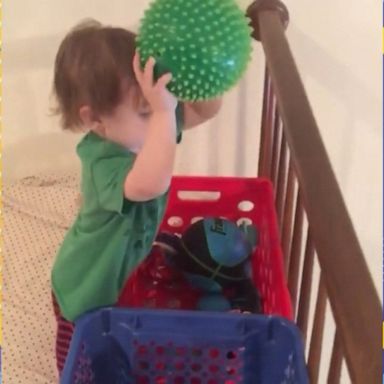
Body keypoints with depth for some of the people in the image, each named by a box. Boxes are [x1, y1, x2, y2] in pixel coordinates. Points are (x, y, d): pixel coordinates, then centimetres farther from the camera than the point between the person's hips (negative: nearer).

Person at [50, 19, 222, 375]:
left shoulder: (135, 130, -16)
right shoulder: (104, 163, -42)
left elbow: (205, 109, -10)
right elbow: (150, 184, -65)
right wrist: (162, 113, -66)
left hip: (118, 272, 7)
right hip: (87, 287, -7)